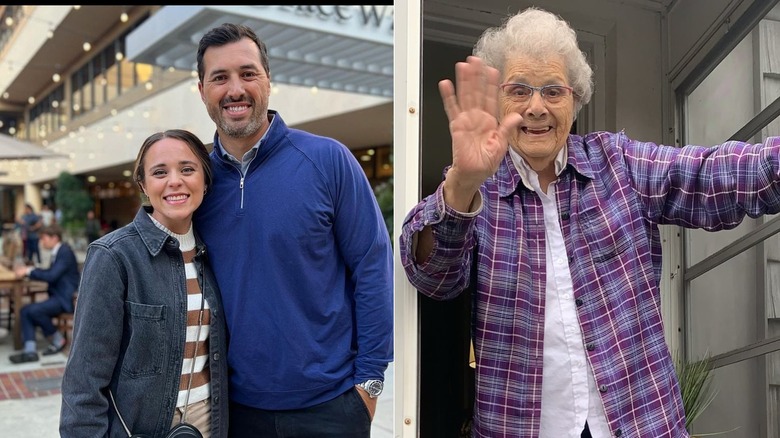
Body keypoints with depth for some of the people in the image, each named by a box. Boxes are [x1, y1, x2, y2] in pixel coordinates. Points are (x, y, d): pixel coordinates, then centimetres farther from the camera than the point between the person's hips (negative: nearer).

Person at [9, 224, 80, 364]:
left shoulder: (65, 252, -15)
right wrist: (29, 269, 7)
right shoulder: (58, 252, 13)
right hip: (57, 296, 9)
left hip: (66, 298, -9)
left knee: (34, 310, -25)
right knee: (25, 310, -7)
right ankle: (30, 351, -14)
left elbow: (52, 276, -23)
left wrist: (28, 271, -15)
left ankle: (58, 339, -5)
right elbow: (50, 273, 21)